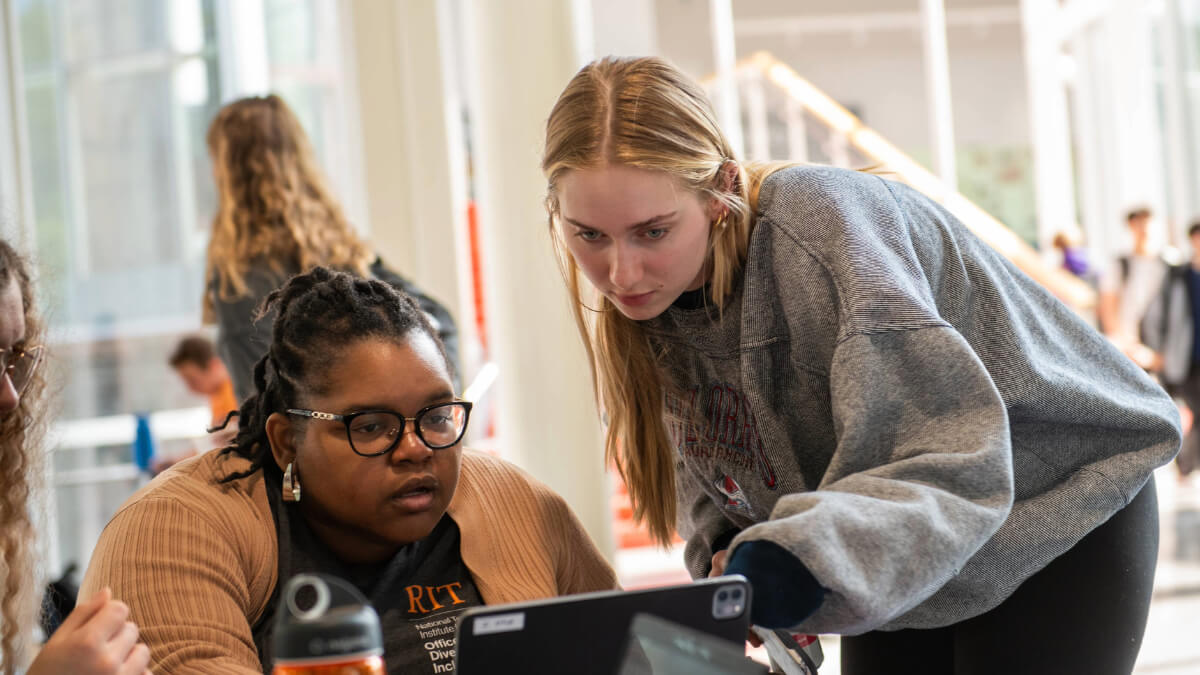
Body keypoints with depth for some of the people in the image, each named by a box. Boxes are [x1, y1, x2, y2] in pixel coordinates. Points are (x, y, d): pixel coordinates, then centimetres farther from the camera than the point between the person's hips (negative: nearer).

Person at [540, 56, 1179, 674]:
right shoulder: (649, 289, -11)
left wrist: (792, 566, -54)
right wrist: (725, 554, -17)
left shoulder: (813, 227, -33)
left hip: (1058, 505, -6)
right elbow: (705, 460, 4)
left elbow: (953, 464, -40)